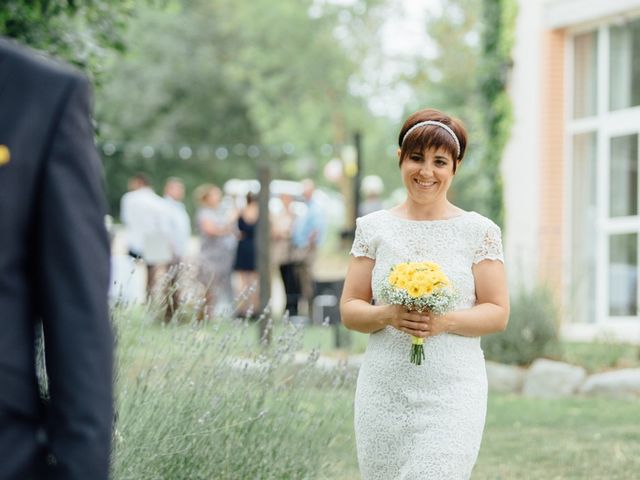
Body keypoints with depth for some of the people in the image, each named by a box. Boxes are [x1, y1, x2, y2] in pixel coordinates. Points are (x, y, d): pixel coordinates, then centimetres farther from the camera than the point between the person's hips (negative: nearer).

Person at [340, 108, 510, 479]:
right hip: (384, 392, 2)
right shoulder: (374, 228, 8)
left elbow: (498, 313, 1)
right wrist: (388, 315, -13)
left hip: (453, 393, -2)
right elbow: (350, 310, 8)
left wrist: (445, 322, -16)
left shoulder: (478, 231, 3)